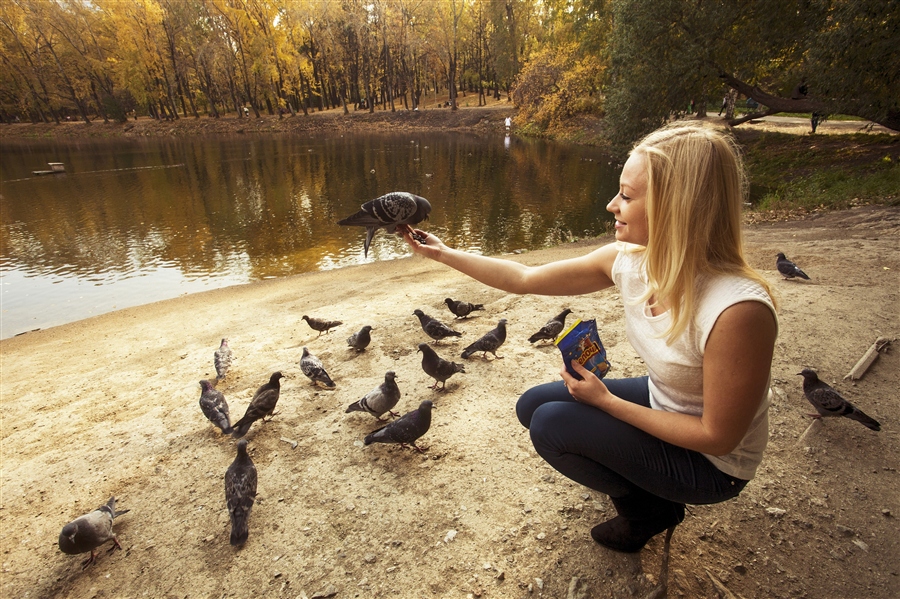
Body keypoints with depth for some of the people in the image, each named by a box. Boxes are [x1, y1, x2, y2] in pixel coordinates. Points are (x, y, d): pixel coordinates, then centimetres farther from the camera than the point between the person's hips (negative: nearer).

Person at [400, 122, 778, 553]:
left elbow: (718, 437, -25)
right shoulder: (628, 261, -16)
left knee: (552, 425, -18)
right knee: (533, 404, 2)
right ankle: (644, 490, 18)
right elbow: (524, 279, -8)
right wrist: (441, 252, -7)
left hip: (713, 464, -6)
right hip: (660, 405, 6)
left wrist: (607, 402, -22)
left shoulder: (738, 310, -36)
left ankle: (649, 510, 11)